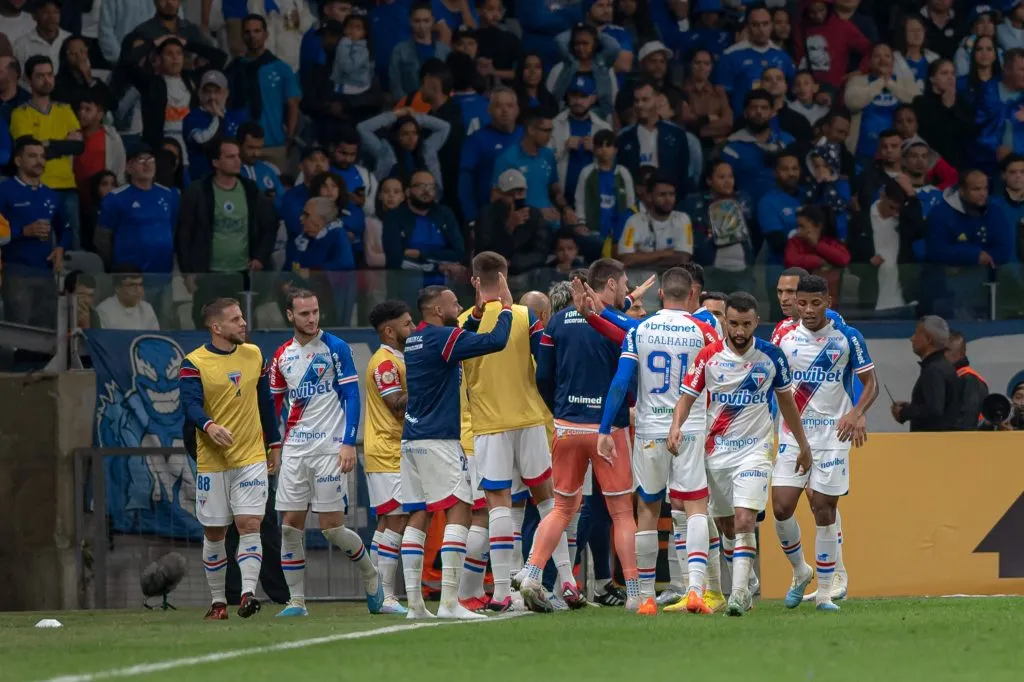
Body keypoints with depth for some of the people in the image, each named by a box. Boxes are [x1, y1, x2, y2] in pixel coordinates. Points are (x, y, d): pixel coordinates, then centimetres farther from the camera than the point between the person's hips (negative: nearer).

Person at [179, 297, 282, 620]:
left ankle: (248, 592, -19)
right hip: (211, 461, -2)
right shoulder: (194, 363, -7)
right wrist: (209, 426, -39)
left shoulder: (254, 355, 8)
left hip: (251, 458, 2)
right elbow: (191, 405, -19)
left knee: (250, 525, -12)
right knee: (213, 534, 6)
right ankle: (218, 600, 17)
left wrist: (274, 444, 15)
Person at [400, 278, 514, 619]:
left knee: (417, 516, 7)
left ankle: (414, 602, 4)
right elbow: (495, 341, -18)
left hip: (411, 438, 9)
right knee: (458, 511, -9)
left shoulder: (414, 341, 15)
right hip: (438, 439, -9)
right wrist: (506, 306, -3)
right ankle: (449, 601, -18)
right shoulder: (442, 338, -11)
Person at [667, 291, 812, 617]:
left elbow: (786, 401, 10)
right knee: (726, 526, 10)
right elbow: (687, 396, -2)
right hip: (716, 451, 2)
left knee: (744, 522, -17)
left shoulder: (771, 356, -3)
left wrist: (803, 445, 16)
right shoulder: (708, 356, -4)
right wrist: (676, 426, -23)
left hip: (754, 451, -2)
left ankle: (739, 593, -19)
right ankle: (746, 584, 27)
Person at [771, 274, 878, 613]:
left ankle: (825, 592, 7)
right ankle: (800, 572, 19)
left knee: (824, 510, -2)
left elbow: (870, 383, 3)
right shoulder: (784, 339, 4)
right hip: (791, 434, 2)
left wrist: (857, 413, -16)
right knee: (782, 508, -7)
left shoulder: (848, 338, -2)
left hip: (832, 433, -2)